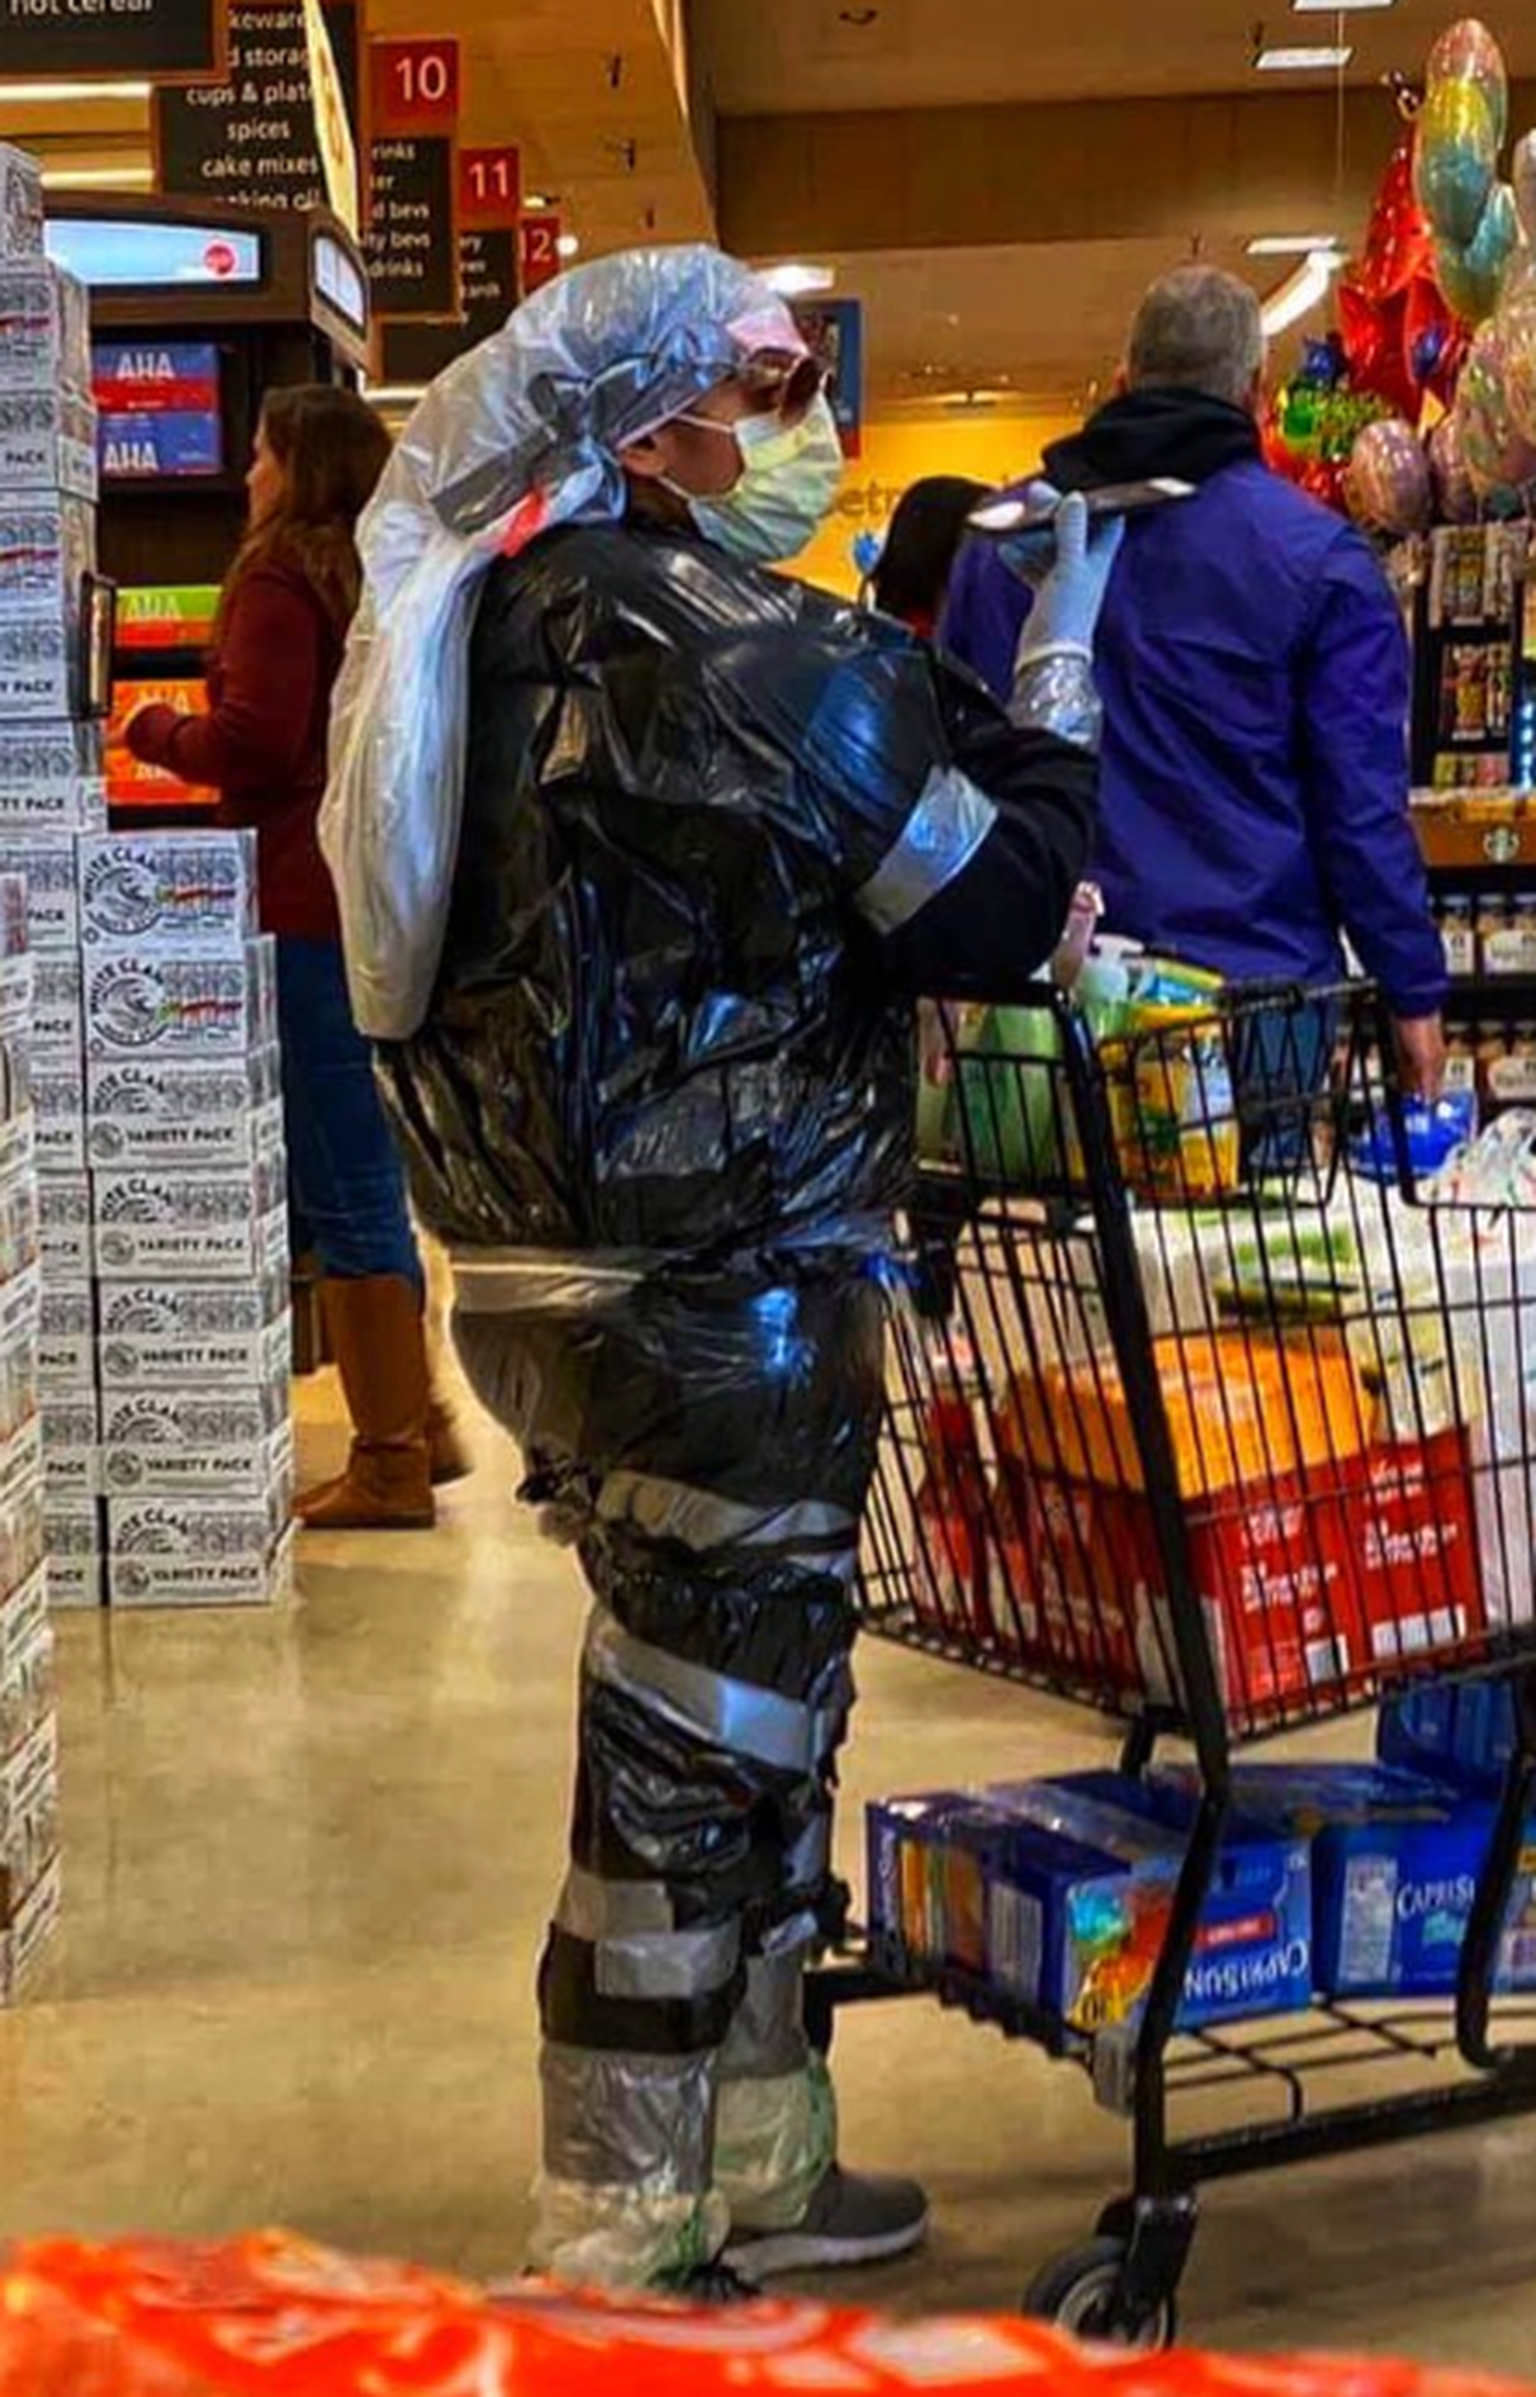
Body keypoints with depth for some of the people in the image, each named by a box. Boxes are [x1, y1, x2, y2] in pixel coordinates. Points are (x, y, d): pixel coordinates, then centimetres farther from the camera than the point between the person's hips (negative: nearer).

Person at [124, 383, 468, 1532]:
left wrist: (152, 729, 2)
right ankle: (416, 1418, 24)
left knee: (344, 1186, -4)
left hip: (310, 908, -9)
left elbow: (250, 746, -16)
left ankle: (390, 1459, 0)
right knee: (373, 1175, 17)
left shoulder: (279, 577, -9)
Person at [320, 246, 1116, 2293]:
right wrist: (1061, 663, -1)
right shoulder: (744, 650, -18)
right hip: (721, 1296, -10)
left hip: (559, 1263, 10)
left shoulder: (521, 616, 12)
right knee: (697, 1756, 1)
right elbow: (1001, 911, -14)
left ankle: (750, 2168, 33)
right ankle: (622, 2250, 14)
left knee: (738, 1730, 20)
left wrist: (968, 638, 12)